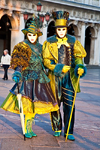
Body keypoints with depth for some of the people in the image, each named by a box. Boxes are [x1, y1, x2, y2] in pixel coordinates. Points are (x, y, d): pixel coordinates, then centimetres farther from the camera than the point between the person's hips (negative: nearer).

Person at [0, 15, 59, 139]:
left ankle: (29, 129, 16)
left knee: (34, 103, 7)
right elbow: (19, 63, -15)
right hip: (28, 78, -5)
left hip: (39, 79, 6)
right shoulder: (22, 46, -4)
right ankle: (27, 129, -1)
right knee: (29, 103, -12)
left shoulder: (40, 47, 13)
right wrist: (17, 72, -30)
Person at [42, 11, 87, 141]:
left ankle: (69, 132, 6)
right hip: (55, 77, 0)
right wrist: (58, 68, -14)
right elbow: (46, 60, 0)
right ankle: (57, 129, 21)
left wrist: (80, 67, -14)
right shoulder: (49, 42, 4)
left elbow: (78, 56, 7)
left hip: (69, 77, 1)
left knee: (69, 104, -3)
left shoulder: (73, 41, 8)